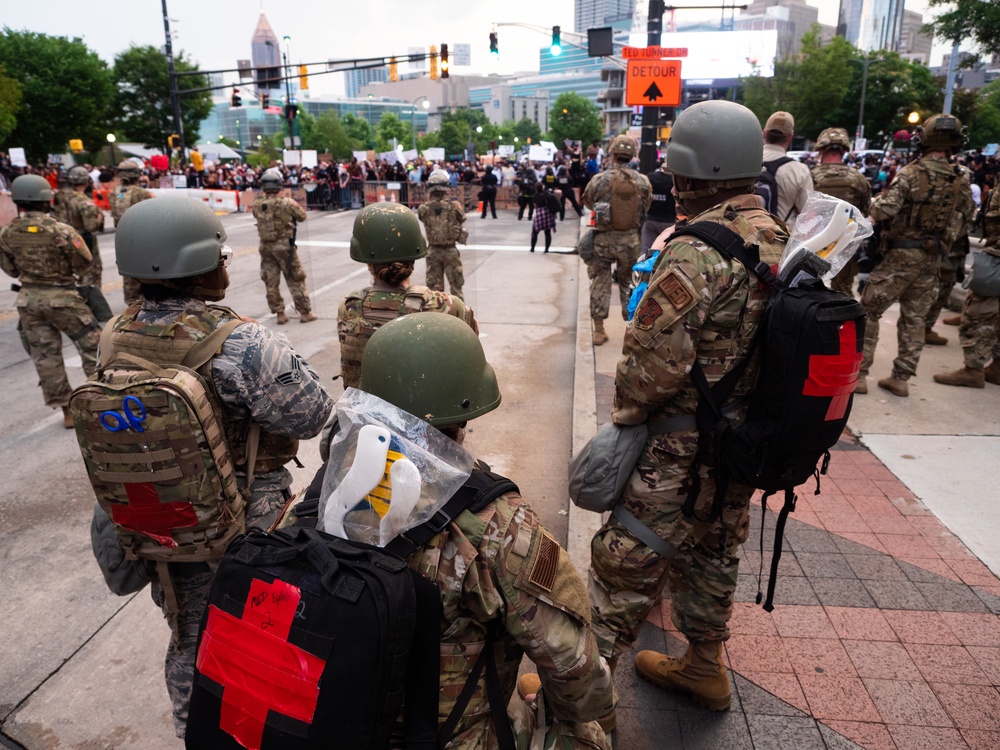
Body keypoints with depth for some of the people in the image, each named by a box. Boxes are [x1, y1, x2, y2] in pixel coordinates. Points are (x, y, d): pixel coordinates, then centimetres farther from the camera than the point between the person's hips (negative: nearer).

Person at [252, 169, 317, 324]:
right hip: (284, 246, -3)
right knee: (295, 280, 7)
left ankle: (279, 314, 17)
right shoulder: (287, 203, -15)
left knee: (271, 282, 12)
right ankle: (305, 312, 12)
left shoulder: (257, 205, -4)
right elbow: (302, 216, -2)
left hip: (265, 246, 4)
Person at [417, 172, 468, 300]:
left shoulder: (424, 208, -10)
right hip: (450, 250, -1)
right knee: (456, 285, 12)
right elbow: (462, 219, 2)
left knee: (434, 286, 11)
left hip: (433, 250, 2)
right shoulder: (454, 206, -13)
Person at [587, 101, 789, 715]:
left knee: (627, 560, 5)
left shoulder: (696, 253, -25)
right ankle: (704, 668, 43)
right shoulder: (779, 240, 4)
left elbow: (655, 358, -25)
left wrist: (626, 410, -6)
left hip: (683, 446, -9)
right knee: (713, 551, 23)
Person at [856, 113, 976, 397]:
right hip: (933, 260, 6)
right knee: (914, 318, 13)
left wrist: (877, 201, -1)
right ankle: (901, 378, 18)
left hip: (901, 254, -5)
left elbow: (882, 211, -22)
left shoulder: (911, 173, -14)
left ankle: (858, 374, 2)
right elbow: (962, 225, 11)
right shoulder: (962, 182, 4)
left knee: (868, 311, 3)